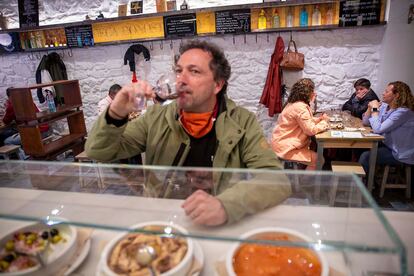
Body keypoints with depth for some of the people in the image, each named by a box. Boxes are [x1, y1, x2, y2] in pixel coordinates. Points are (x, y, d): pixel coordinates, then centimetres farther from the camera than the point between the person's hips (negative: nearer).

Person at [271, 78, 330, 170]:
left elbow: (307, 122, 20)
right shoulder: (300, 107, -21)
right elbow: (311, 130, -23)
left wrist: (320, 119, 6)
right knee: (318, 160, -9)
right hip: (285, 148, -10)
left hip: (284, 143, 10)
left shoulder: (295, 104, 10)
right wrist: (324, 123, -6)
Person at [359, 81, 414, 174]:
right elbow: (365, 122, 9)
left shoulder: (403, 112, -24)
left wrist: (375, 109, -20)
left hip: (399, 154, -8)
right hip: (386, 144, 8)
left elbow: (378, 129, -30)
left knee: (365, 157, -23)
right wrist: (370, 108, -8)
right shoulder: (384, 106, 2)